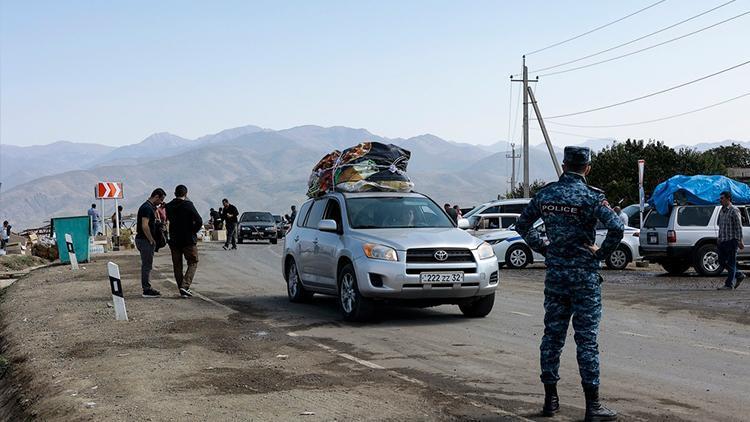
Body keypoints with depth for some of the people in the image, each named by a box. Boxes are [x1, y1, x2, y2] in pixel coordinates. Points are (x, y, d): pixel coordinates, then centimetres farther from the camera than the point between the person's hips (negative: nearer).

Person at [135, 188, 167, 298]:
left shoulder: (150, 207, 15)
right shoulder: (147, 208, -18)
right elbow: (145, 226, -25)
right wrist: (151, 240, -18)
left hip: (147, 240, 10)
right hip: (145, 240, -10)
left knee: (147, 265, 14)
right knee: (147, 265, -6)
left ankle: (147, 288, 20)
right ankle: (147, 290, -2)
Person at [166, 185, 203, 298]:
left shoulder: (168, 206, 4)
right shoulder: (188, 205, -11)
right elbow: (199, 221, -17)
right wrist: (193, 231, -3)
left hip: (174, 240, 5)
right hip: (188, 239, -4)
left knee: (177, 265, 13)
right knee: (193, 263, 5)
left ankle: (182, 289, 14)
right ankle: (185, 286, -11)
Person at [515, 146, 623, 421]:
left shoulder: (545, 194, 4)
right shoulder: (590, 196, -12)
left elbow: (522, 225, 14)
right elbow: (616, 228, -23)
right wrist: (602, 253, -8)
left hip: (555, 274, 5)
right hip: (584, 275, -4)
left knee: (552, 335, 12)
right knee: (586, 339, -2)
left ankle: (550, 399, 17)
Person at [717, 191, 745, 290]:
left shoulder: (734, 210, -9)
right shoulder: (721, 210, 15)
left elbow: (739, 227, -12)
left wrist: (739, 241, -16)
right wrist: (719, 239, 20)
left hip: (731, 240, -8)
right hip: (722, 241, 9)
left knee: (731, 263, -3)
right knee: (722, 261, 10)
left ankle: (729, 284, 0)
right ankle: (739, 275, 25)